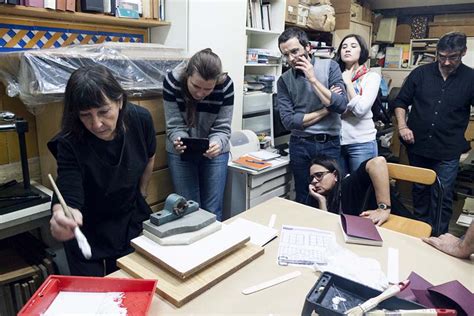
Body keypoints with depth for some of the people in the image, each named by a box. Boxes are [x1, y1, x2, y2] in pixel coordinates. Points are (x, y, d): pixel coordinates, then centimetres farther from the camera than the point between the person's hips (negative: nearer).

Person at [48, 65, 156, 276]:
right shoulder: (70, 142, -29)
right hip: (87, 228, -2)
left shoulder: (141, 119, -21)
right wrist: (62, 216, -58)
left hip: (132, 218, 3)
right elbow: (69, 198, -36)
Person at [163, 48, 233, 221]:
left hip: (214, 152, 1)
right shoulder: (172, 81, -21)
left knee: (213, 211, 5)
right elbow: (175, 126, -17)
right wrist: (179, 141, -38)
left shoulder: (226, 85, -20)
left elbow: (222, 128, -15)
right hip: (180, 153, 0)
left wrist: (217, 144, -36)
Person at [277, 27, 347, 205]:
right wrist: (326, 110, -10)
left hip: (330, 144, -1)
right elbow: (288, 121, -11)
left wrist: (313, 79, -14)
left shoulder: (329, 66, -2)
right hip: (300, 145, 1)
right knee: (303, 199, 12)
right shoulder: (284, 80, 0)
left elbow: (341, 106, -13)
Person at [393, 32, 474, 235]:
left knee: (442, 196, 4)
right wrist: (402, 126, -6)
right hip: (418, 146, 2)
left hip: (448, 151, -1)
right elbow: (400, 102, 8)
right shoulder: (420, 73, 1)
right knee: (419, 190, 17)